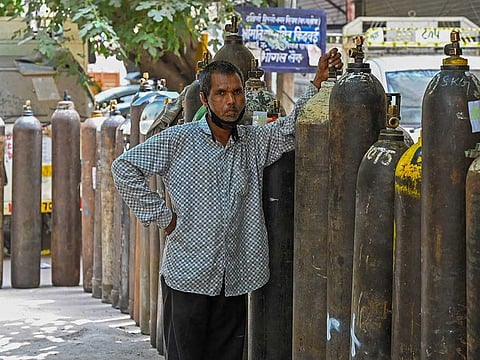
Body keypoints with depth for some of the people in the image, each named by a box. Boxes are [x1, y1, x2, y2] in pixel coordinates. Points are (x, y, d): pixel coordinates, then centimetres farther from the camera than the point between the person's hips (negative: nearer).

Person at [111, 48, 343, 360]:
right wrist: (161, 216, -7)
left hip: (234, 281, 4)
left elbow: (294, 129, -2)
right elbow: (124, 168, -4)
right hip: (187, 277, -4)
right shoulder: (179, 140, -3)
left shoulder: (255, 142, 10)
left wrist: (318, 83, -14)